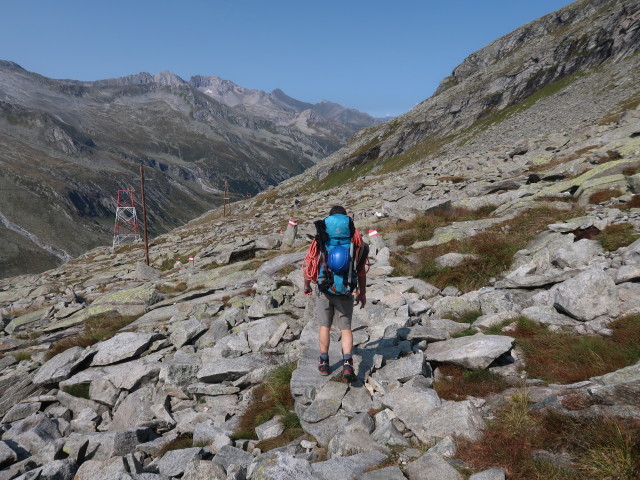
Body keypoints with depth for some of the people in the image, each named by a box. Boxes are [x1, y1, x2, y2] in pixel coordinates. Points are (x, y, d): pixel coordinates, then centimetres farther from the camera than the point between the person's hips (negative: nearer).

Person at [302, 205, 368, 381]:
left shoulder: (320, 240, -2)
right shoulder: (356, 240, 1)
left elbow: (308, 265, 4)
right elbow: (361, 270, 3)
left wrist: (306, 286, 20)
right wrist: (362, 293, 14)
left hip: (325, 290, 0)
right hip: (346, 292, 0)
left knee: (325, 326, 15)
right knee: (345, 328, 9)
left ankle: (324, 363, 24)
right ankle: (347, 364, -5)